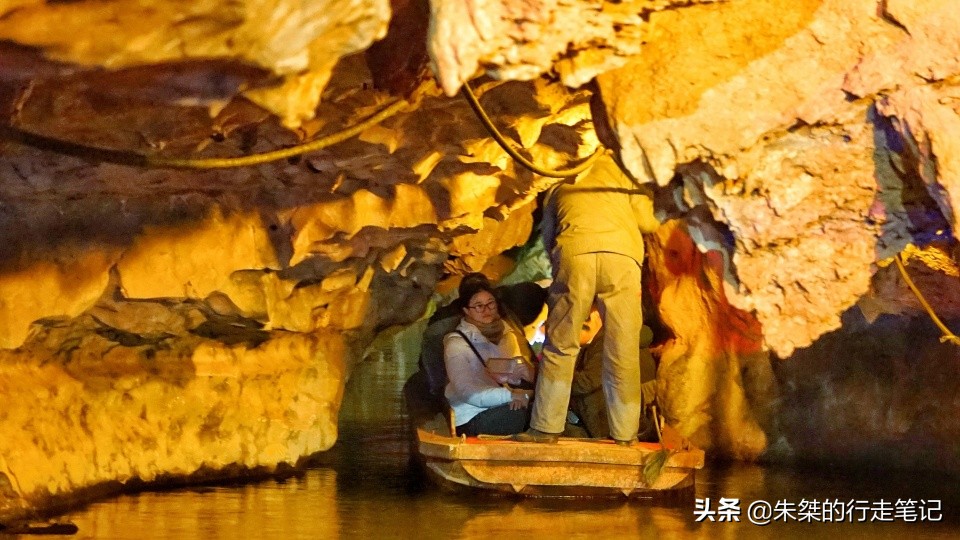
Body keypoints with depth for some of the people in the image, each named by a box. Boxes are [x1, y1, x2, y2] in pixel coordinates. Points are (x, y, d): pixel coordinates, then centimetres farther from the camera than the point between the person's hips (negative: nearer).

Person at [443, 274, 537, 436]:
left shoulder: (506, 331, 16)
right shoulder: (456, 344, -4)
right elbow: (468, 393, -16)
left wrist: (528, 373, -12)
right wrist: (513, 395, -26)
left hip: (507, 407, 6)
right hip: (473, 419, -5)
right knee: (521, 412, -32)